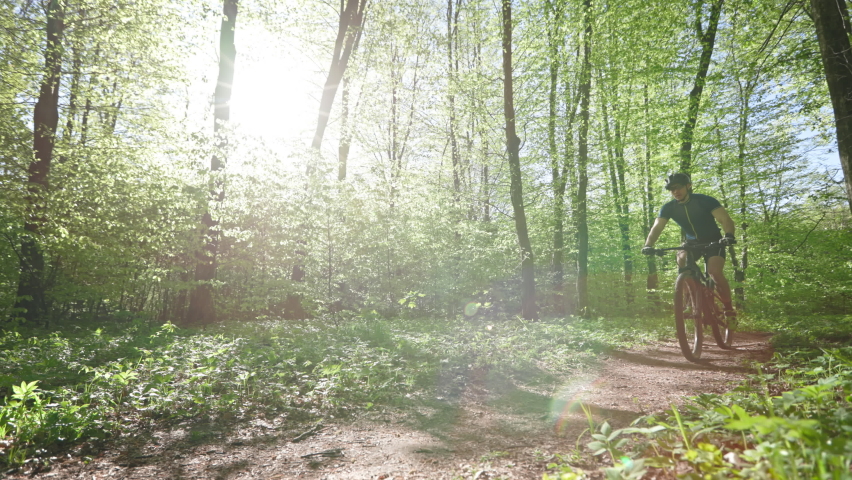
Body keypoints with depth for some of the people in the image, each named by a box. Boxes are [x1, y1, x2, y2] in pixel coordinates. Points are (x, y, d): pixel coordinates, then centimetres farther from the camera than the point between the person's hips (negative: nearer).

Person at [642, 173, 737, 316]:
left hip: (713, 241, -3)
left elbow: (725, 219, -28)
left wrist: (729, 235, -49)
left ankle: (729, 309, -7)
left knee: (715, 272, -25)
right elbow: (657, 227, -20)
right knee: (681, 259, -29)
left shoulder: (705, 201, -19)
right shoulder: (669, 208, -11)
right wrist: (648, 246, -39)